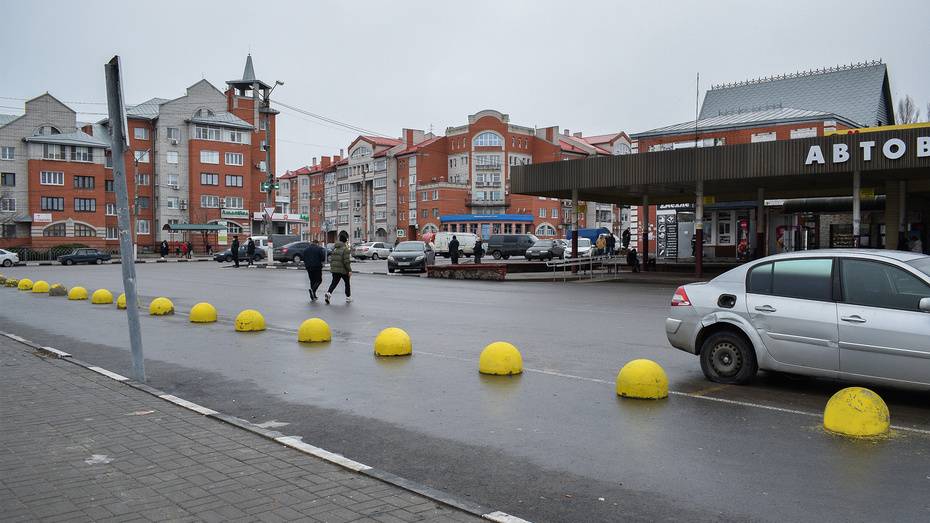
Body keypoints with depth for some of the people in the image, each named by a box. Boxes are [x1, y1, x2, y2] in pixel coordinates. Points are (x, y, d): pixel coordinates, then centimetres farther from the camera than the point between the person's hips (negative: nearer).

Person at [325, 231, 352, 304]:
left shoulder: (334, 247, 8)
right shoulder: (345, 248, -15)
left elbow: (331, 259, 13)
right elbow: (346, 261, -18)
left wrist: (331, 267, 23)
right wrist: (349, 270, -14)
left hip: (334, 269, 5)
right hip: (343, 270, -5)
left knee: (334, 282, 7)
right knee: (347, 283, 13)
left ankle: (328, 293, -18)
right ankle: (348, 297, 22)